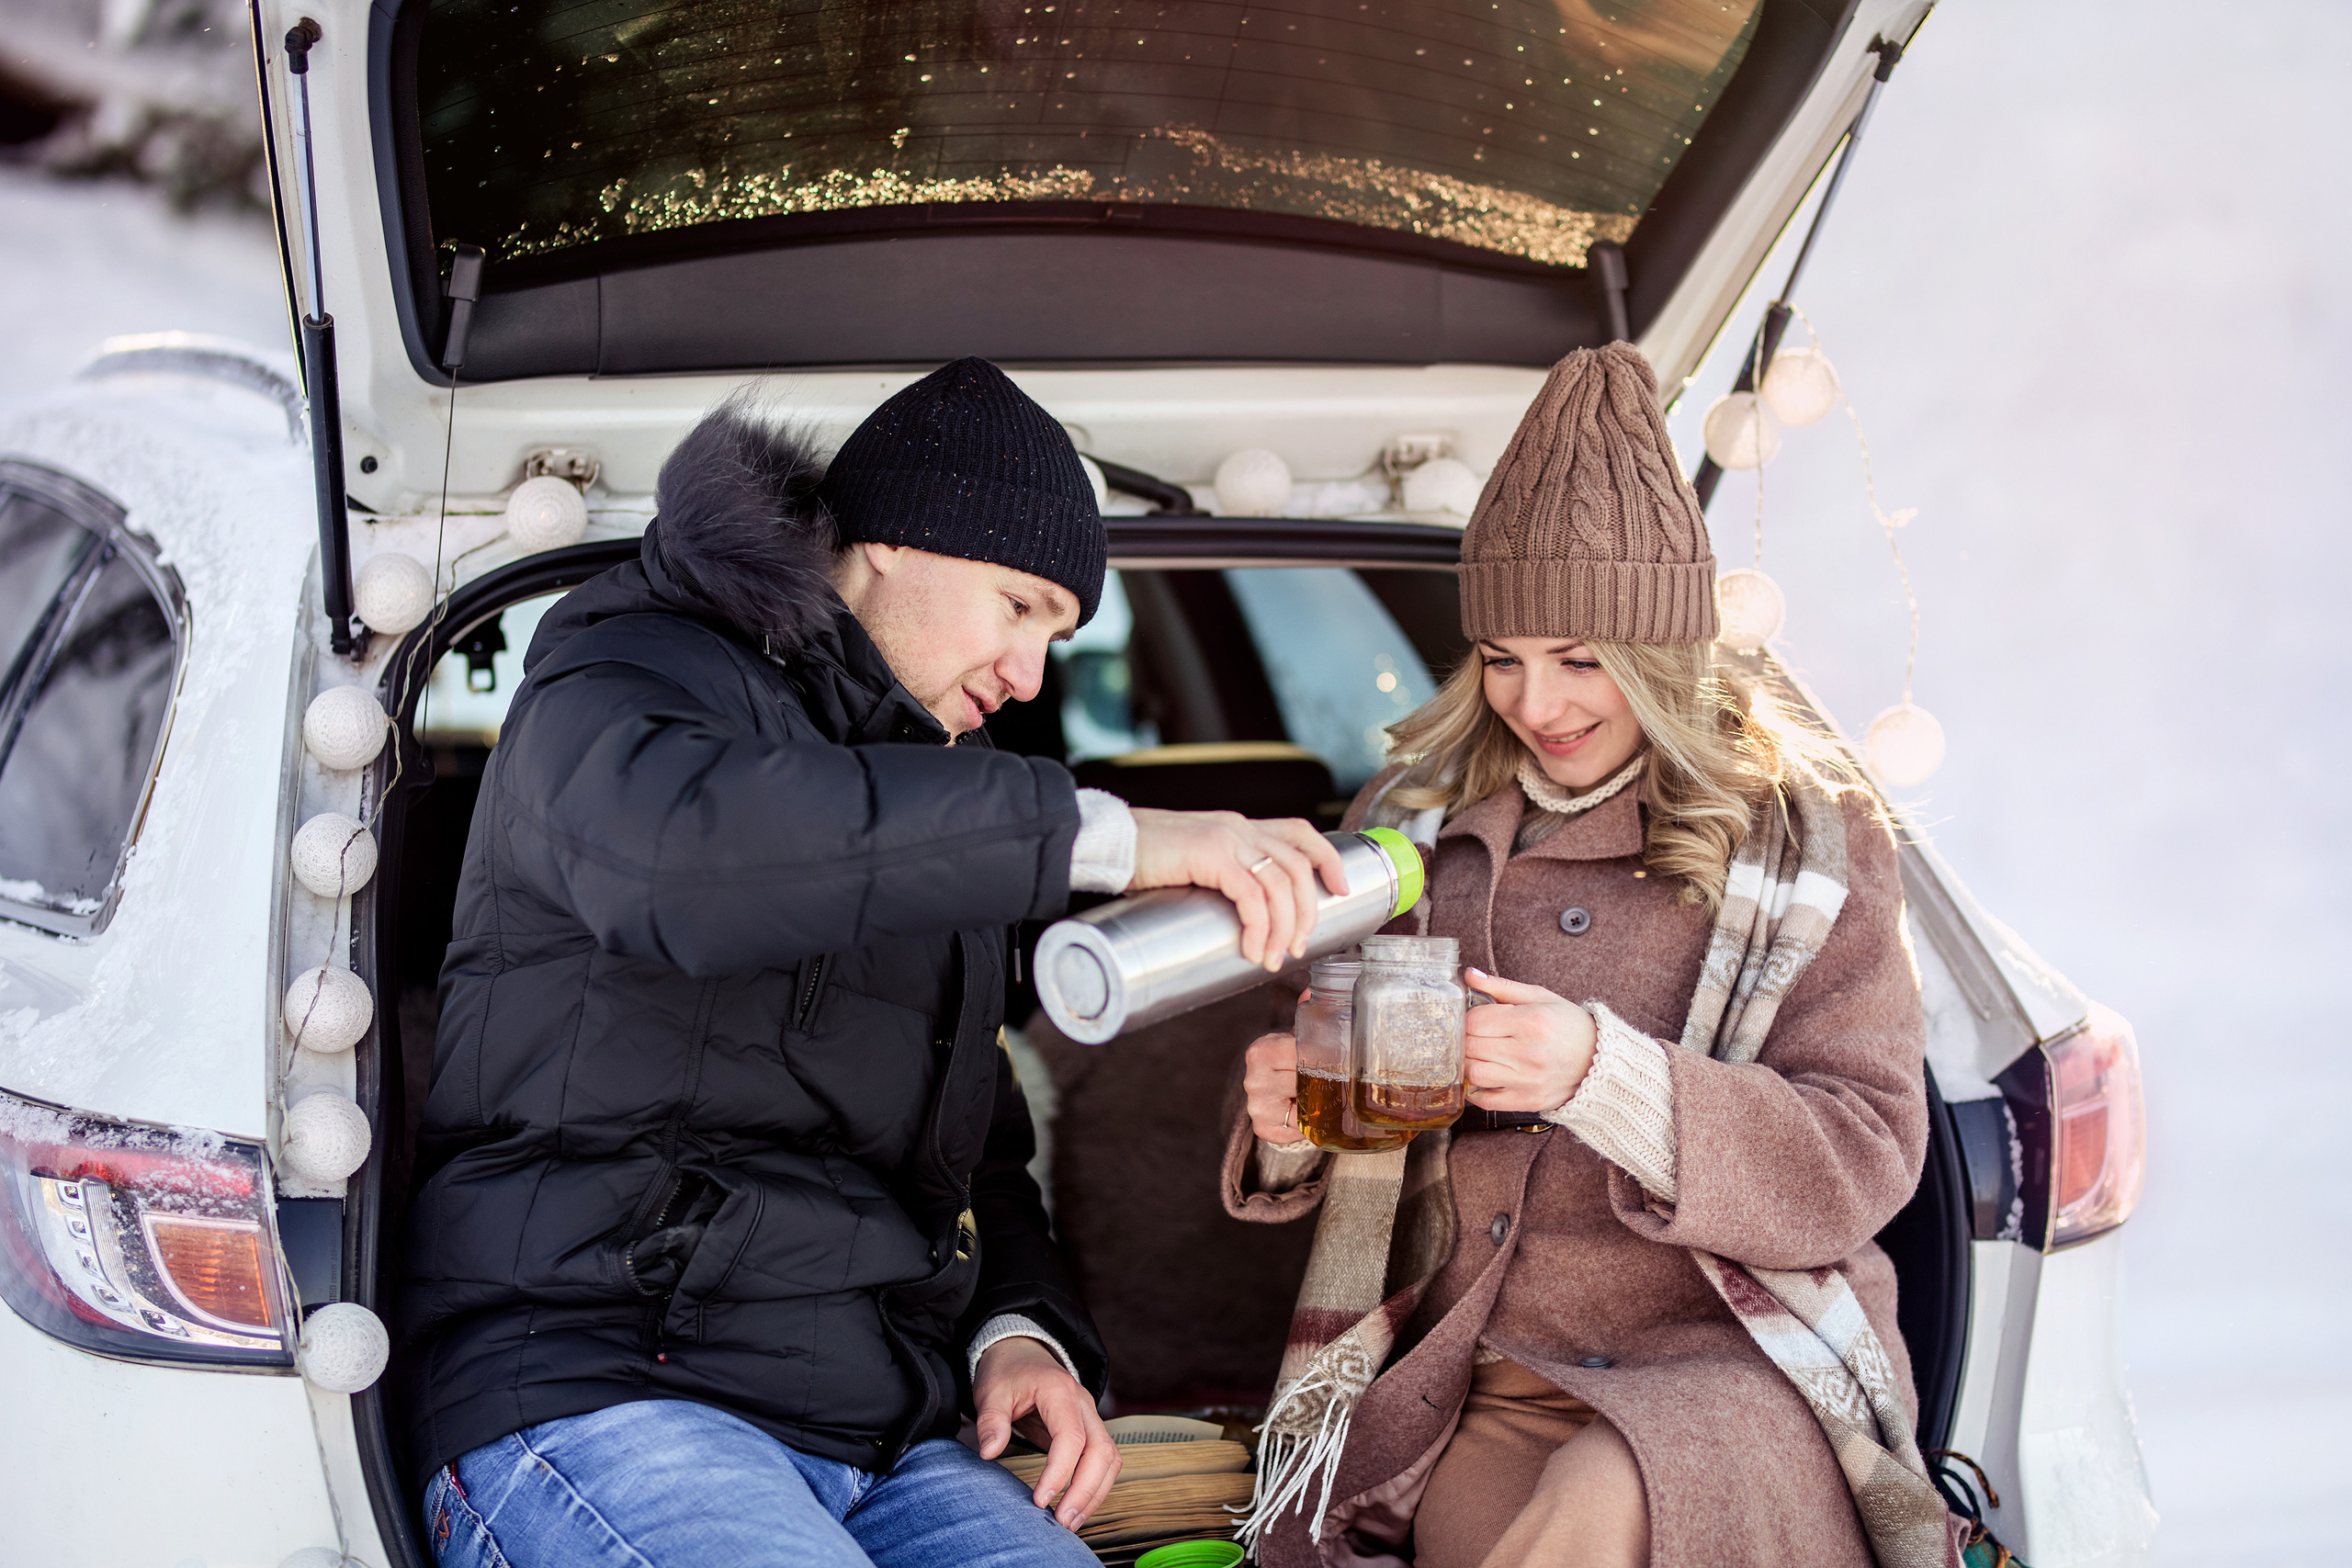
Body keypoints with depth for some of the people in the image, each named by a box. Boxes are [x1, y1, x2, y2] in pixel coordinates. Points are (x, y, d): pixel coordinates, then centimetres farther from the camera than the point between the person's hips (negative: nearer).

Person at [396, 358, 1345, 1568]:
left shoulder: (932, 822, 28)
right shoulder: (627, 682, 1)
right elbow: (676, 846, -25)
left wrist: (1019, 1330, 10)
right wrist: (1103, 836, -25)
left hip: (885, 1442, 7)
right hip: (589, 1390, -7)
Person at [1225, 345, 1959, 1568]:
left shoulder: (1806, 838, 4)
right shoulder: (1410, 824, 12)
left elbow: (1861, 1161, -6)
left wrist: (1606, 1076, -22)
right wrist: (1288, 1128, -7)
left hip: (1732, 1365, -2)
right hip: (1482, 1393, 2)